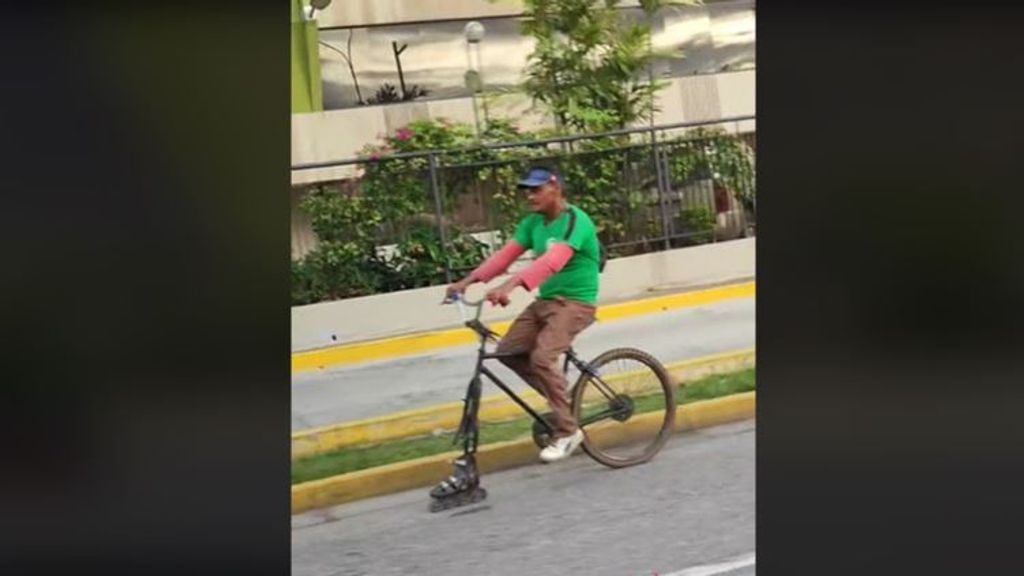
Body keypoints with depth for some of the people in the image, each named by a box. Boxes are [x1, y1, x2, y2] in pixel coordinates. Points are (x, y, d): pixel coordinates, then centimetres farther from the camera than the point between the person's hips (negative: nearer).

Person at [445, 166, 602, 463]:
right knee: (508, 350, 0)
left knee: (541, 358, -25)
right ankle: (561, 400, 14)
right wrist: (469, 280, -17)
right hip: (545, 300, 9)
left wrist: (511, 285, -49)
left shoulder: (575, 221, -20)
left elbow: (553, 261, -36)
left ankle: (567, 432, -11)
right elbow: (506, 254, -2)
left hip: (575, 303, -9)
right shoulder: (533, 222, 7)